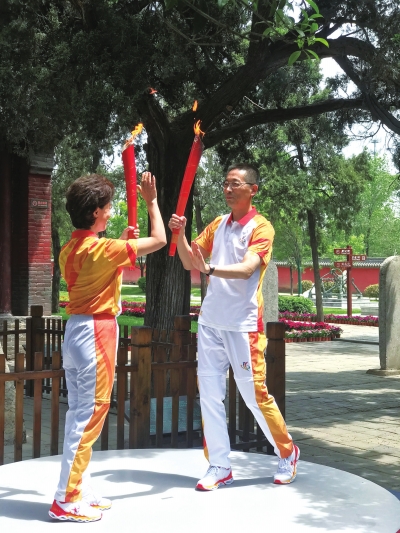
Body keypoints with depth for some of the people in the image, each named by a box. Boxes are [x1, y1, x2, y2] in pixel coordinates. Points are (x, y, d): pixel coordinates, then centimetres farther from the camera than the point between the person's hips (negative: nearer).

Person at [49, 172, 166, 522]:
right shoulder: (103, 249, -16)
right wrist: (152, 201, 0)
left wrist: (121, 244, 24)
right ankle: (66, 500, 2)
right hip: (96, 333, -9)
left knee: (79, 414, 13)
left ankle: (80, 492, 22)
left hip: (76, 330, 9)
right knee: (89, 415, -4)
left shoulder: (69, 250, 9)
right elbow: (159, 240, -12)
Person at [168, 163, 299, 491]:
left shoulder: (261, 228, -7)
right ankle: (220, 467, 15)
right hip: (210, 322, 6)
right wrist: (180, 234, -7)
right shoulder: (218, 225, 12)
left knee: (254, 394, 2)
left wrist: (209, 269, -39)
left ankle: (288, 453, 24)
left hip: (243, 325, -6)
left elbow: (247, 268, -23)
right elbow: (189, 262, 11)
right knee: (210, 395, 4)